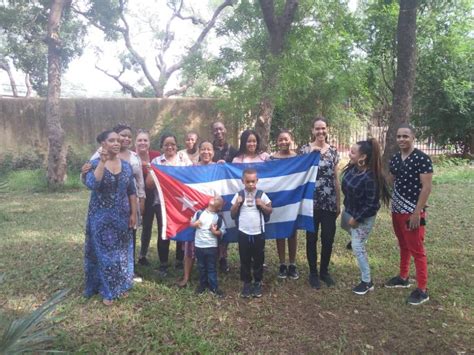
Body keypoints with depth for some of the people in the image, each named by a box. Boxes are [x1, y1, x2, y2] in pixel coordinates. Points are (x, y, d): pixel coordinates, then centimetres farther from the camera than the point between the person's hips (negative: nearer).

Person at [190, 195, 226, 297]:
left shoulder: (219, 218, -2)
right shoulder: (199, 213, 0)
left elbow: (222, 232, 1)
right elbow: (191, 223, 11)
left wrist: (215, 232, -17)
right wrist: (195, 224, -9)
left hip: (212, 246, -1)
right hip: (199, 245, 1)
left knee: (212, 268, 7)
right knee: (201, 267, 14)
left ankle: (214, 287, 18)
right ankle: (202, 284, 29)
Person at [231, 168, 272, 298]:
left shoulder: (262, 194, -3)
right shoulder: (239, 195, -2)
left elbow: (269, 212, 4)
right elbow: (233, 215, 1)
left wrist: (262, 205, -14)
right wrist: (237, 203, -14)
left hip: (258, 233, 0)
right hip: (243, 233, 0)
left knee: (258, 260, 10)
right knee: (245, 260, 9)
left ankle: (258, 283, 27)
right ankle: (247, 283, 23)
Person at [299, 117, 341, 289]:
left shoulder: (333, 151, 7)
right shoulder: (305, 150, -1)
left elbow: (336, 179, 9)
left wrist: (339, 203, 9)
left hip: (330, 202, 2)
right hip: (311, 201, -2)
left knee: (328, 238, 7)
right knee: (312, 238, 7)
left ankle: (324, 271, 27)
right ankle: (313, 273, 22)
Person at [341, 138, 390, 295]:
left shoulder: (370, 177, -33)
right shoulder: (352, 168, -11)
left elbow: (372, 204, -27)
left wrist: (357, 218, -19)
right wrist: (346, 207, 13)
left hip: (363, 217, -8)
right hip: (348, 210, 8)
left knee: (358, 248, -4)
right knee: (345, 226, 35)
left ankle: (367, 282, 11)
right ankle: (356, 238, 68)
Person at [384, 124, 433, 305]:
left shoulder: (422, 158, -13)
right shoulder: (395, 159, 7)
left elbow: (426, 187, -16)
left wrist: (417, 212, -18)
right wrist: (391, 206, 10)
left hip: (412, 212, -7)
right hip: (397, 211, 7)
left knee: (417, 250, -1)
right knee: (403, 246, 19)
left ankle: (422, 290, 8)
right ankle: (403, 277, 34)